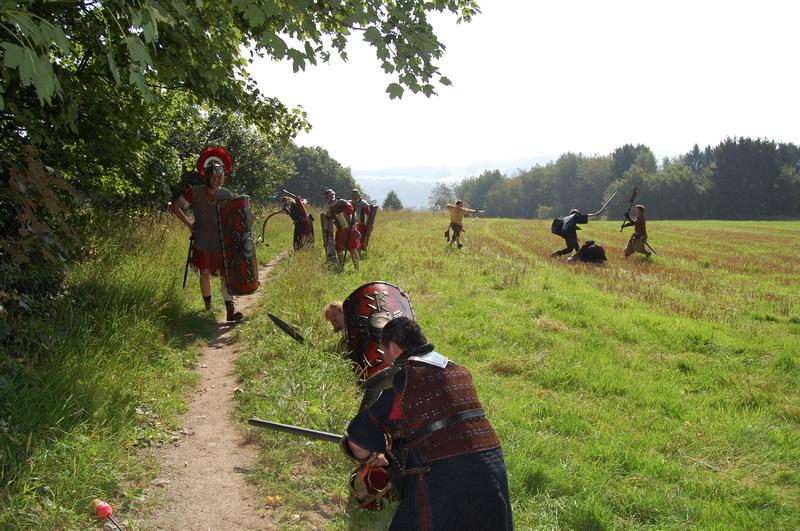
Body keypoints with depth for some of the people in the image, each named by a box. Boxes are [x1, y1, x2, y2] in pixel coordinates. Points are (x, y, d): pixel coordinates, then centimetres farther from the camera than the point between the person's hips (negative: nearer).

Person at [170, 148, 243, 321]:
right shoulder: (194, 193, -5)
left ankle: (230, 310, -8)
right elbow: (175, 206, 2)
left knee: (226, 274, -6)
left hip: (222, 243, 0)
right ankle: (208, 307, 27)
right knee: (205, 273, 11)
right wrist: (189, 224, -2)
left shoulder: (226, 195, 0)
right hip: (202, 243, 0)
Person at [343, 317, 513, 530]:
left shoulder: (396, 379, -4)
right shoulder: (460, 372, 14)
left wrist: (371, 457, 23)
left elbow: (357, 441, -1)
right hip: (491, 470, 6)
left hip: (441, 479, -6)